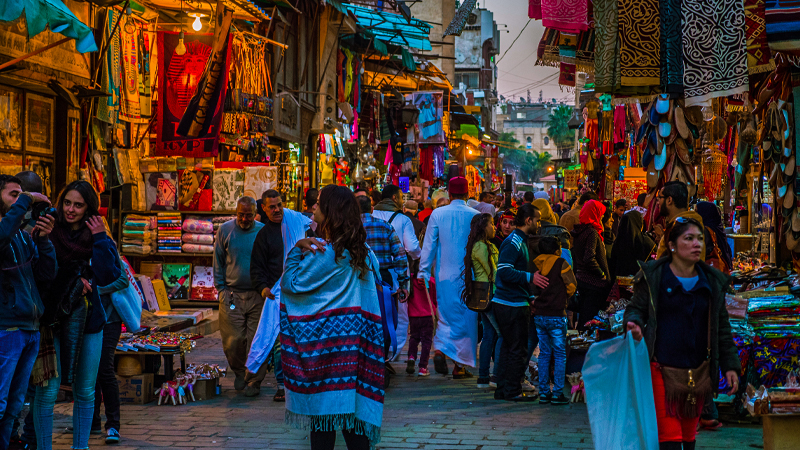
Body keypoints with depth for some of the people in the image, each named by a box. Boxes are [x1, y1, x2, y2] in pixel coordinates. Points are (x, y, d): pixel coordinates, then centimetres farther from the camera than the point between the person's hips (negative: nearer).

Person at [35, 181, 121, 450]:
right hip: (52, 317, -2)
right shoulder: (49, 234, 0)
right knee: (47, 390, -6)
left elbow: (108, 277, -8)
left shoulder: (100, 239, 6)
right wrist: (73, 281, -9)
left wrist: (100, 240, -10)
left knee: (85, 391, 8)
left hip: (89, 319, 2)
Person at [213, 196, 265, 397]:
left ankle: (254, 381, 10)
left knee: (256, 341, -2)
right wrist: (221, 289, 4)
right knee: (233, 341, 0)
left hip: (257, 296, -1)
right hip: (232, 295, 1)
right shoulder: (225, 230, 4)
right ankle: (240, 373, 24)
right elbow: (218, 262, 11)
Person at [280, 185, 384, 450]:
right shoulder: (360, 251, 8)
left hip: (326, 337, -7)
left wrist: (298, 249, -2)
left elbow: (291, 283, -10)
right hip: (356, 337, 7)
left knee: (323, 409, 0)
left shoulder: (326, 253, -14)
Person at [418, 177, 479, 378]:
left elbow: (429, 245, 0)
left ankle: (440, 349, -11)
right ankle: (460, 365, 8)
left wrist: (424, 271, 7)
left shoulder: (437, 214, -3)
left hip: (445, 274, 1)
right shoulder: (475, 216, -6)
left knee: (446, 315, 13)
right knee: (466, 317, 6)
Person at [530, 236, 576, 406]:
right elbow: (572, 286, -2)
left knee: (544, 353, 12)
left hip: (539, 315, 5)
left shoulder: (535, 265, 3)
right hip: (556, 314, -5)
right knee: (560, 355, 2)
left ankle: (543, 392, 12)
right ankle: (557, 394, -1)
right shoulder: (561, 263, -8)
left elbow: (531, 288, 9)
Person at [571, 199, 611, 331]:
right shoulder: (592, 232, -18)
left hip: (581, 279, 9)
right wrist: (602, 273, -15)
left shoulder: (579, 231, 9)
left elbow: (575, 255, 17)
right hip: (594, 283, -9)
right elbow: (589, 258, -26)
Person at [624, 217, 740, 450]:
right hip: (661, 369, -4)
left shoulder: (713, 282, 10)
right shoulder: (652, 276, -1)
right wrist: (635, 324, -20)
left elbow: (721, 326, 15)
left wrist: (730, 365, 11)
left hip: (698, 371, 4)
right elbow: (636, 308, 4)